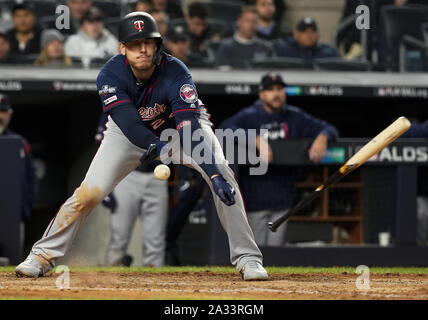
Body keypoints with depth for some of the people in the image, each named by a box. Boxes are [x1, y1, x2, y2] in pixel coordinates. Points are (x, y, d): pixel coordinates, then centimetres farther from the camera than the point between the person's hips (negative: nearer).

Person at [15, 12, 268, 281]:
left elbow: (190, 129, -42)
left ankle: (247, 257, -13)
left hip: (177, 125, -1)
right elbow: (129, 124, -41)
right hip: (131, 132, 1)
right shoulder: (110, 76, -30)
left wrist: (214, 174, -55)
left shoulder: (176, 73, -34)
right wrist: (156, 146, -62)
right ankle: (43, 255, 2)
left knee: (224, 178, -22)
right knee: (90, 192, -13)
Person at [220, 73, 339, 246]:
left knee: (276, 247, 6)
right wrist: (257, 140, -35)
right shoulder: (249, 116, -6)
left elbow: (329, 129, 12)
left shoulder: (295, 117, 8)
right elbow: (225, 128, -25)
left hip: (282, 198, 4)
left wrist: (322, 138, -13)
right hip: (256, 197, -4)